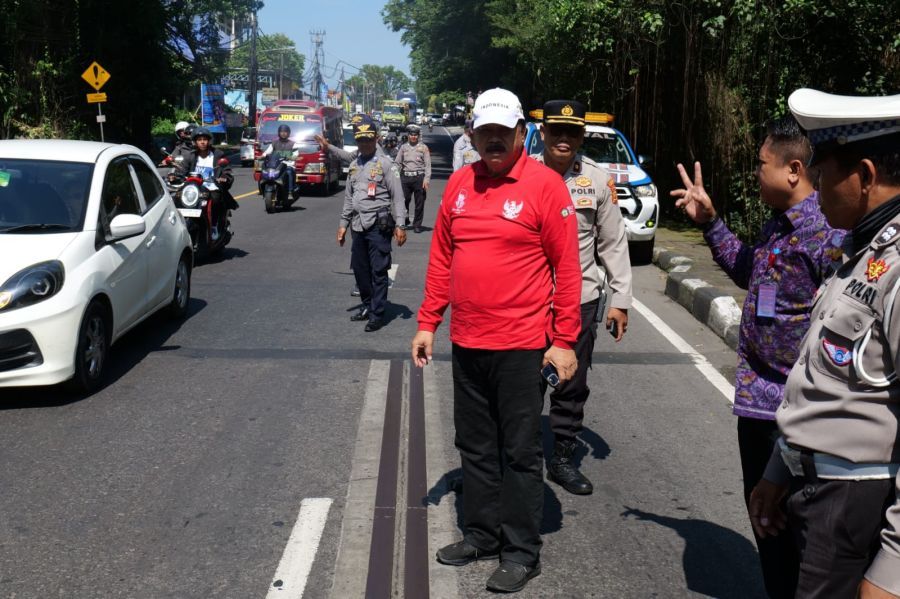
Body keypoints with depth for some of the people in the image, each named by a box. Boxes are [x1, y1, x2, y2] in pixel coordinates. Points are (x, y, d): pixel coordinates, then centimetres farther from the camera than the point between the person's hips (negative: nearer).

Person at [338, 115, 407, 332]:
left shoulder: (384, 163, -3)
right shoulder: (354, 165, 16)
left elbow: (397, 195, -7)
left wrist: (399, 225, -13)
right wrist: (343, 224, 19)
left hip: (378, 224, -6)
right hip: (358, 225, 7)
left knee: (378, 271, -4)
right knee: (359, 269, 12)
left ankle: (377, 314, 1)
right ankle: (367, 306, 28)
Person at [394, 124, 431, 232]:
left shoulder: (423, 147, 5)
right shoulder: (403, 147, 11)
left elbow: (428, 165, 1)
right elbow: (397, 163, 12)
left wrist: (426, 179, -9)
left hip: (419, 177, -2)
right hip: (405, 177, 2)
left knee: (419, 203, 1)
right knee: (403, 201, 1)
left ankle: (417, 225, 11)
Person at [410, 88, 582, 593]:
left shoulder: (544, 184, -8)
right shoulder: (460, 184, 7)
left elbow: (567, 267, -9)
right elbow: (442, 258, 12)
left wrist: (564, 341, -11)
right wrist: (428, 323, 10)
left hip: (521, 345, -5)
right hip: (467, 343, 6)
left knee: (520, 452, 5)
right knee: (476, 446, 16)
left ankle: (522, 553, 19)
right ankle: (482, 535, 32)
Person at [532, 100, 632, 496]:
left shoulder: (598, 180, 1)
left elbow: (613, 244, 6)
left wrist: (620, 299, 2)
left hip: (581, 299, 1)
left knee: (572, 387, 10)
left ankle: (563, 459, 25)